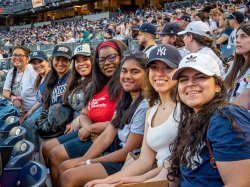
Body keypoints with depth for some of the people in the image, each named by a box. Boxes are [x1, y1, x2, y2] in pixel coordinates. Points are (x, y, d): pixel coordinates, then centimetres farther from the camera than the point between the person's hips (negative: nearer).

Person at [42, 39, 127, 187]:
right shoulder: (97, 85, 15)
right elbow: (84, 114, 15)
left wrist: (90, 129, -12)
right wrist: (87, 126, -10)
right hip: (89, 133, 10)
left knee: (56, 155, -11)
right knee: (47, 149, 9)